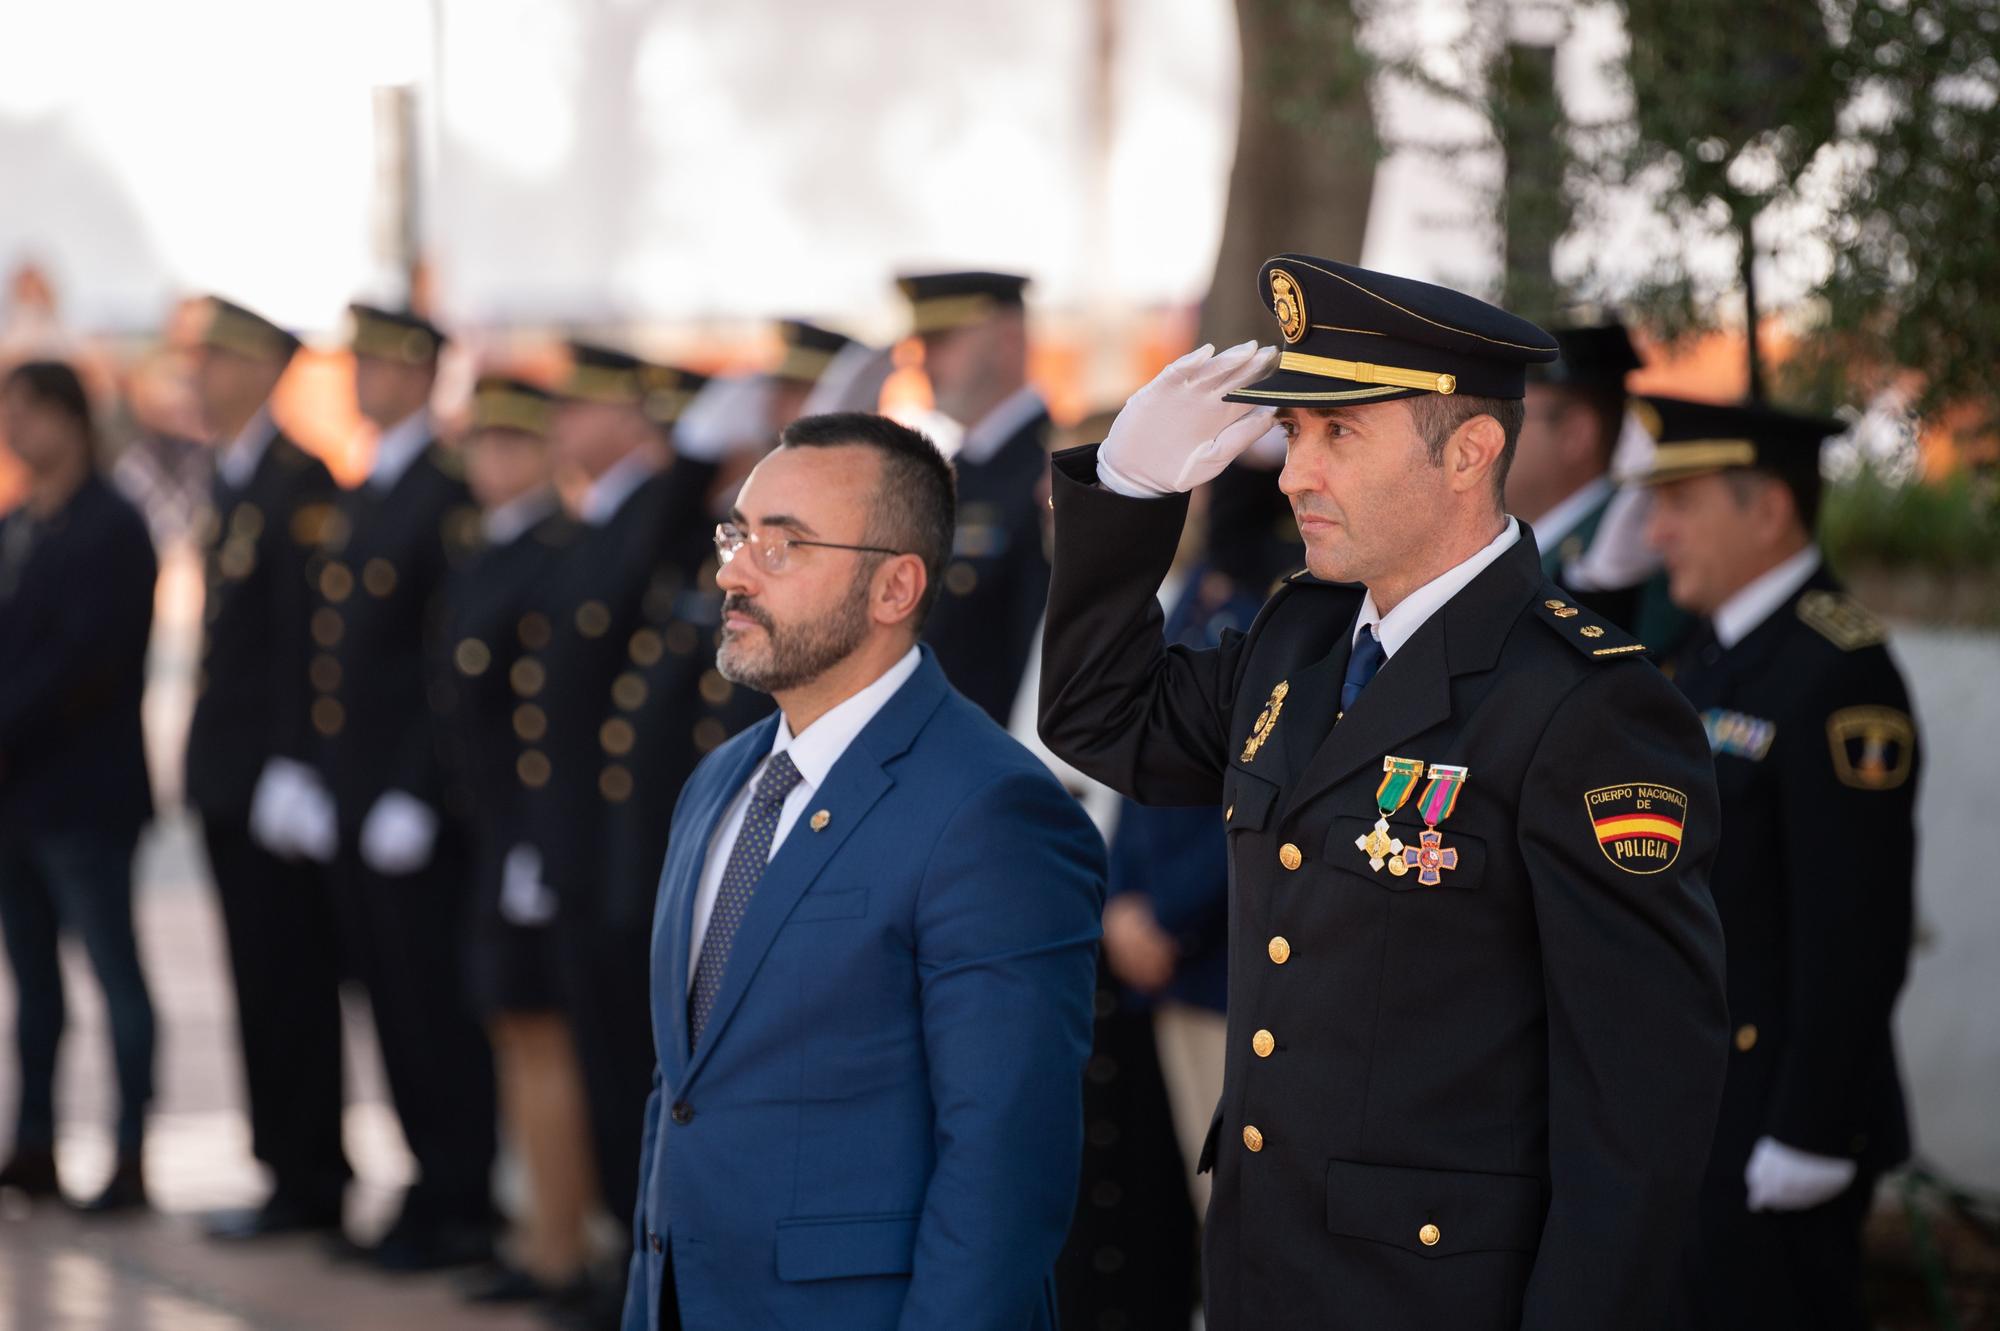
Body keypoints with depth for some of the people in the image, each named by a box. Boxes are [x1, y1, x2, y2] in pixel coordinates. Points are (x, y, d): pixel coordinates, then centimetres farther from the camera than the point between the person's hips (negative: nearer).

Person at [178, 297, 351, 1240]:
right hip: (226, 774, 9)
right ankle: (290, 1164, 19)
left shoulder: (302, 485, -15)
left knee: (291, 982, -3)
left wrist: (292, 767, -21)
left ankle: (311, 1182, 3)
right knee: (261, 979, 12)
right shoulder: (228, 481, 14)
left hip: (272, 773, -9)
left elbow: (307, 637, -19)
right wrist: (208, 756, 15)